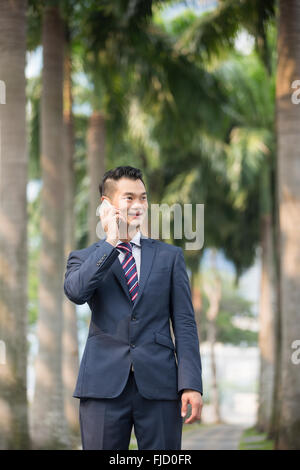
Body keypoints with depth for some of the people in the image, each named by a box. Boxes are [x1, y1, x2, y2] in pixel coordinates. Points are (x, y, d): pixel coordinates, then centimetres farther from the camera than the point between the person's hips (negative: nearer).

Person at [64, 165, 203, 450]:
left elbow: (184, 322, 7)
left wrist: (191, 384, -3)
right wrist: (110, 241, -7)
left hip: (159, 384, 1)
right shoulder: (84, 258, 11)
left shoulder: (169, 256, 13)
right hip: (104, 384, -1)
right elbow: (76, 292, -12)